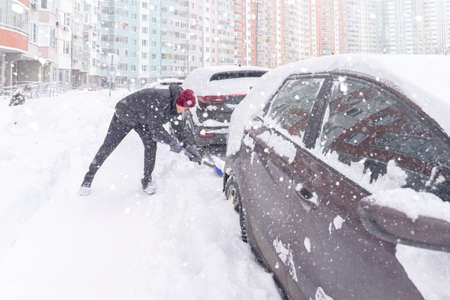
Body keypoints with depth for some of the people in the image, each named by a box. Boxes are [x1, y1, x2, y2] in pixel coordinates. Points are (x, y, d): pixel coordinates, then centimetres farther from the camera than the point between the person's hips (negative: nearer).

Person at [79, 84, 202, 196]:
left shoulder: (175, 104, -15)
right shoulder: (160, 101, -40)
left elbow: (177, 125, -2)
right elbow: (156, 129, -37)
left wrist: (185, 145, -8)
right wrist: (172, 142, -29)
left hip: (142, 119, 6)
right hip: (124, 116, -6)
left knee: (151, 144, -14)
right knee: (108, 147, 2)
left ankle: (147, 180, 2)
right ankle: (88, 178, 19)